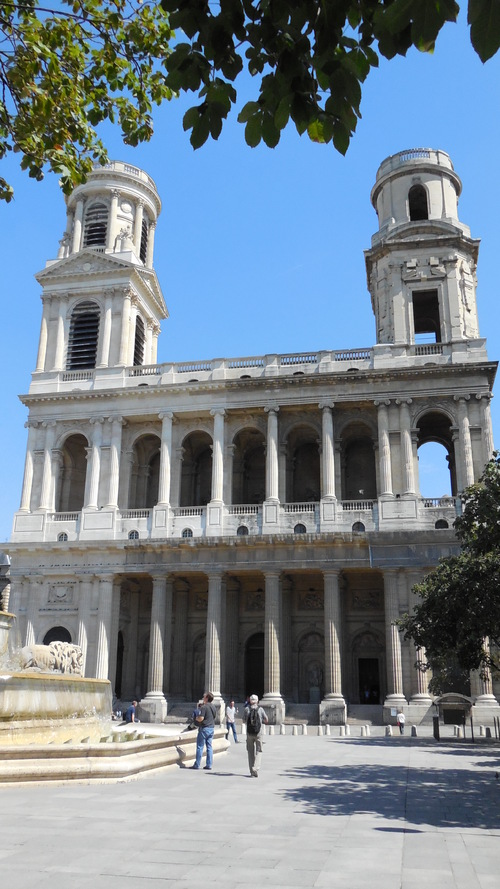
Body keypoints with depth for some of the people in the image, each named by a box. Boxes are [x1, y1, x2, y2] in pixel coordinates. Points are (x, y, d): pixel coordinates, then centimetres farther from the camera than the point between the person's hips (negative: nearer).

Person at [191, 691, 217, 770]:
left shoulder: (204, 707, -16)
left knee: (200, 746, 0)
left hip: (204, 728, -7)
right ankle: (209, 765, 10)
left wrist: (196, 718, -2)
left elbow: (201, 718, -21)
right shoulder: (214, 707, 9)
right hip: (211, 728, 7)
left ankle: (197, 764, 4)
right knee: (209, 747, 9)